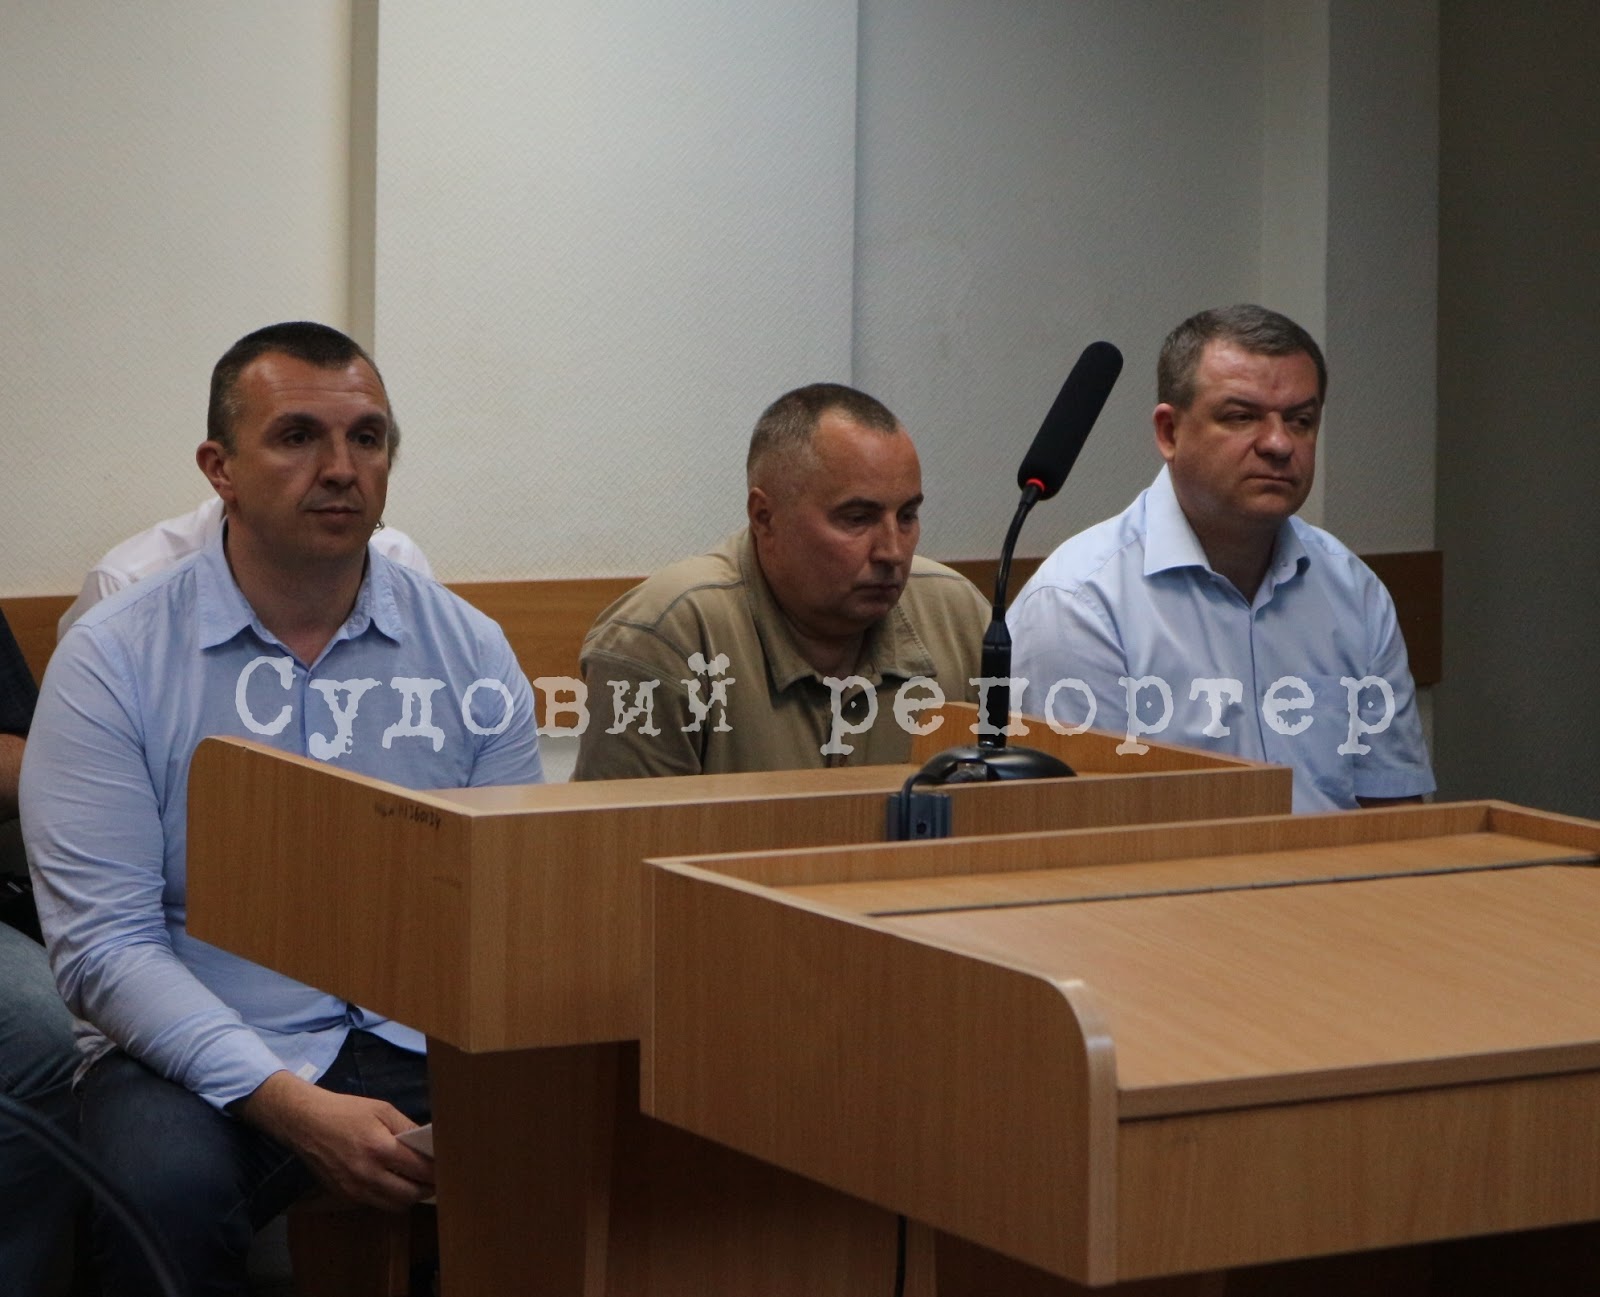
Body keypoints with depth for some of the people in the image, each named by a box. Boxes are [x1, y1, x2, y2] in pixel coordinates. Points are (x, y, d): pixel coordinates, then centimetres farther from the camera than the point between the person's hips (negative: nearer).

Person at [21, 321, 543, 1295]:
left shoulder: (468, 650, 7)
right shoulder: (114, 659, -2)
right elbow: (104, 942, -9)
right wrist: (292, 1106, -21)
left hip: (425, 1036, 3)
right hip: (198, 1048, -2)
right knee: (165, 1194, -36)